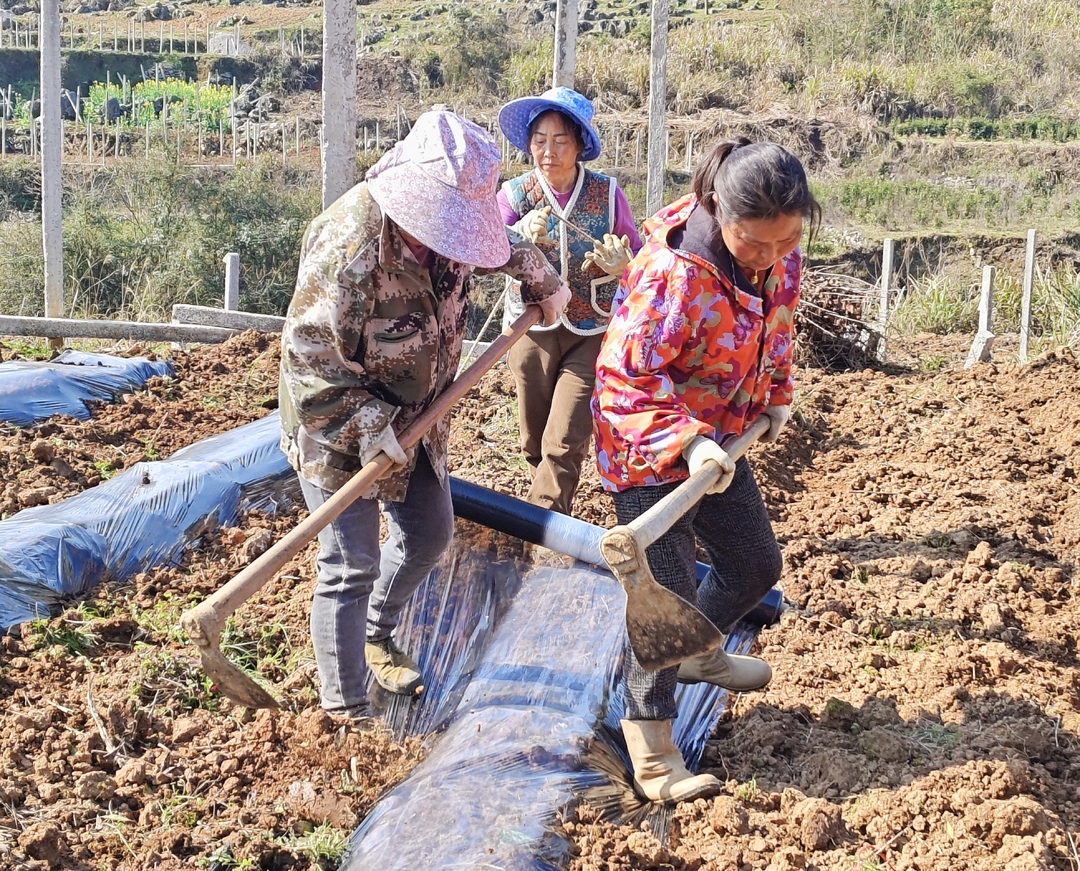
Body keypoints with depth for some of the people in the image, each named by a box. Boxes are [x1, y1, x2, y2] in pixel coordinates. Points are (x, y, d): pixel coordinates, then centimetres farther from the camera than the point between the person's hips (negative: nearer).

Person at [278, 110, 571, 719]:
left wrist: (544, 281, 28)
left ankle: (378, 635, 45)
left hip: (416, 414, 8)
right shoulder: (349, 246, -33)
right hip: (339, 426, -8)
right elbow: (309, 356, -30)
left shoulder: (445, 220, -8)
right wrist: (367, 426, -31)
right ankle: (345, 714, 2)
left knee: (430, 534, 20)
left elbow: (504, 244, 19)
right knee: (351, 567, -7)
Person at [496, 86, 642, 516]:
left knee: (564, 444, -10)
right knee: (535, 444, 12)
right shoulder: (515, 194, -6)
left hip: (592, 334, -2)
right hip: (532, 330, 2)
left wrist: (620, 263, -22)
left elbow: (637, 257, 2)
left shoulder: (607, 193, -6)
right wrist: (521, 235, -41)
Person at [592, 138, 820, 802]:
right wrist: (686, 442, -39)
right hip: (648, 448, -8)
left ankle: (700, 653, 48)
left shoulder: (780, 258, -9)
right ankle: (652, 753, 5)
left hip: (717, 441, 8)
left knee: (756, 564, 19)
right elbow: (626, 377, -31)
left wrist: (775, 395, 15)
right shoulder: (672, 275, -34)